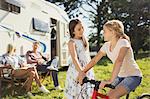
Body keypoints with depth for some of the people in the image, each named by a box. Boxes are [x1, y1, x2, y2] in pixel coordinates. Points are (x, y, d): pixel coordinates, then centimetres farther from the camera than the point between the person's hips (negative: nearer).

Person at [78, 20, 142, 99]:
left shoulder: (123, 42, -22)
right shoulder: (106, 45, -1)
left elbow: (119, 61, -36)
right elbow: (94, 60, 0)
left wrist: (111, 80, -45)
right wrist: (83, 72, -13)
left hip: (133, 76, -7)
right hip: (120, 76, 7)